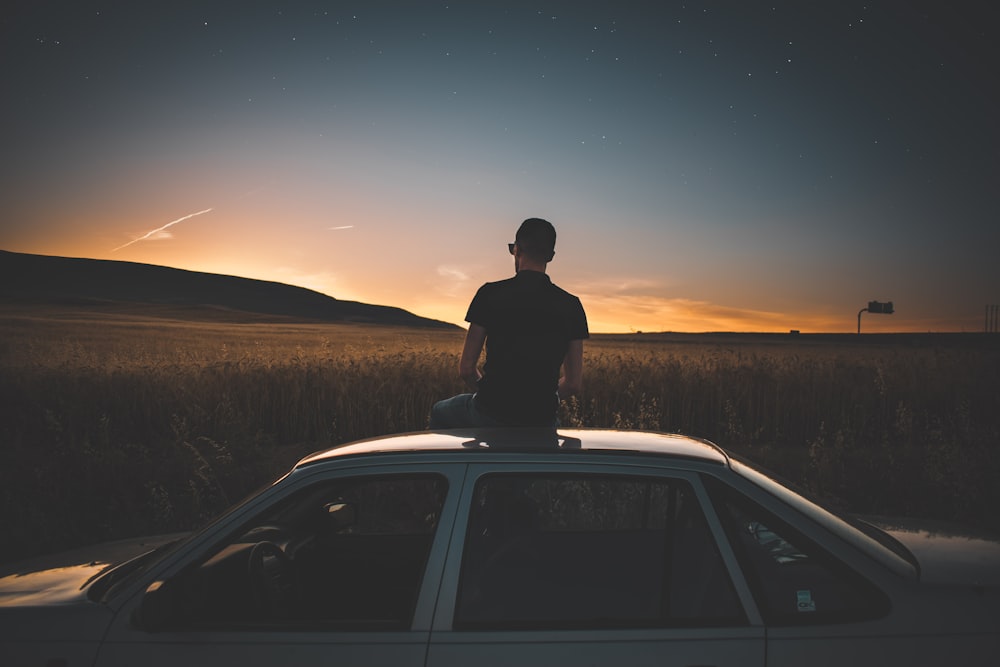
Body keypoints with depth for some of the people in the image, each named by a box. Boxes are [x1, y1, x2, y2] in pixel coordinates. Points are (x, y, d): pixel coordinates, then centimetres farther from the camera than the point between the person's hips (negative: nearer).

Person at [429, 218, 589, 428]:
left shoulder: (490, 294, -7)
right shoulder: (571, 306, -1)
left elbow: (466, 368, -5)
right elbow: (574, 384, 0)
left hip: (490, 415, -2)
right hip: (541, 422, 2)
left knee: (439, 412, 31)